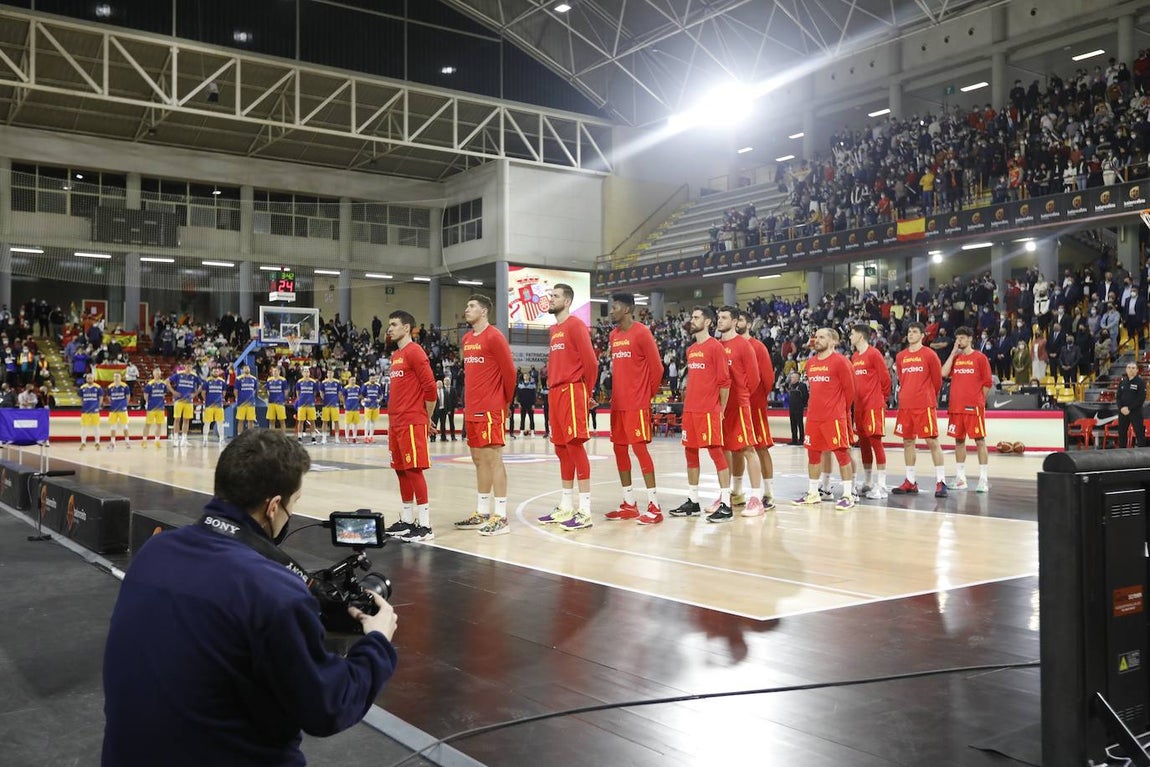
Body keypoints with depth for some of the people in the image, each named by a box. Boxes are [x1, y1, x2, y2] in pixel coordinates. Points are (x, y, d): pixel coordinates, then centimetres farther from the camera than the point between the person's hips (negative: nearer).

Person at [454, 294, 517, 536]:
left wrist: (506, 400, 2)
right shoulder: (466, 339, 15)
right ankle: (482, 513, 19)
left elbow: (509, 371, -9)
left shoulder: (494, 337, -10)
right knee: (479, 459, 12)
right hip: (471, 409, 8)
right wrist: (468, 402, 17)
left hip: (491, 409, -8)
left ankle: (501, 517, -5)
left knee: (493, 458, -8)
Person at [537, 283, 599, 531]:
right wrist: (552, 387, 14)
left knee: (575, 445, -11)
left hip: (572, 391, -9)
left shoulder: (575, 325, -7)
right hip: (555, 392, 9)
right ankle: (566, 507, 18)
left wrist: (587, 393, -5)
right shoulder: (554, 329, 19)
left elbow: (590, 362, -12)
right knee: (561, 448, 11)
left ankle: (585, 511, -9)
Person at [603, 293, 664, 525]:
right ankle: (629, 504, 17)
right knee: (619, 448, 8)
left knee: (639, 447, -10)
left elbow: (656, 367, -10)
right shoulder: (613, 335, 13)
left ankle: (654, 506, -5)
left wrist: (648, 394, -2)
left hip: (637, 404, -8)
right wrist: (616, 393, 14)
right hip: (618, 403, 8)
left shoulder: (641, 332, -10)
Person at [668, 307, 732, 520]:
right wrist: (686, 403, 16)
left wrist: (721, 410, -8)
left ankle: (726, 504, -4)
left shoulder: (715, 347, -7)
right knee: (690, 452, 10)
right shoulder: (690, 350, 16)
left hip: (709, 410, -8)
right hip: (689, 410, 8)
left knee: (716, 452, -7)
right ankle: (692, 501, 19)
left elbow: (725, 381, -9)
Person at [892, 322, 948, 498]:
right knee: (907, 441, 8)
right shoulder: (900, 357, 11)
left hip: (925, 406, -5)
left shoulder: (929, 355, -3)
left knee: (932, 441, -6)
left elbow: (937, 380, 3)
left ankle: (941, 482, -3)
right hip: (905, 405, 5)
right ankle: (910, 482, 17)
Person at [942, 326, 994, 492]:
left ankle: (983, 479, -3)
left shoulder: (980, 357, 0)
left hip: (974, 407, -5)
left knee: (980, 440, -4)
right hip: (956, 406, 5)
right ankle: (960, 478, 16)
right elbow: (944, 373, -3)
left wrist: (979, 400, -1)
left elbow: (987, 382, -1)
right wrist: (953, 352, 0)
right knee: (959, 440, 9)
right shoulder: (955, 357, 14)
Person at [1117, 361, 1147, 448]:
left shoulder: (1141, 382, -4)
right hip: (1122, 412, 5)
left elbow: (1142, 398, -11)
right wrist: (1121, 408, -8)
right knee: (1122, 433, 10)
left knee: (1139, 434, -7)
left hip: (1136, 412, -5)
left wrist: (1129, 408, -17)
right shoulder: (1122, 382, 11)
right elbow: (1118, 397, 10)